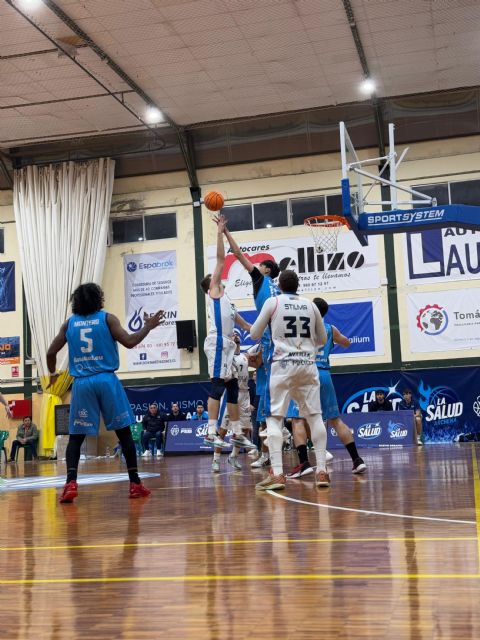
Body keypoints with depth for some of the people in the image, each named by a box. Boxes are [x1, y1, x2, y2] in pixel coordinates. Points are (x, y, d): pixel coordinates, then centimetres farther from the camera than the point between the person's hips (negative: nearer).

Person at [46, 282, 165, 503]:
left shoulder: (69, 323, 10)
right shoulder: (107, 318, 2)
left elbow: (51, 352, 11)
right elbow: (129, 342, -6)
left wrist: (53, 373, 29)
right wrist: (148, 327, 9)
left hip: (82, 383, 2)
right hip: (106, 380, -2)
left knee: (76, 436, 7)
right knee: (124, 432, 7)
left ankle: (71, 483, -10)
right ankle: (135, 483, 7)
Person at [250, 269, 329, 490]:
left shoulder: (273, 302, 2)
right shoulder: (310, 305, 11)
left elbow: (254, 334, 5)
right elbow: (322, 340, 19)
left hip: (283, 364, -3)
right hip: (308, 364, 3)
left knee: (274, 417, -1)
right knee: (315, 416, 10)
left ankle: (277, 474, -12)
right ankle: (322, 470, 8)